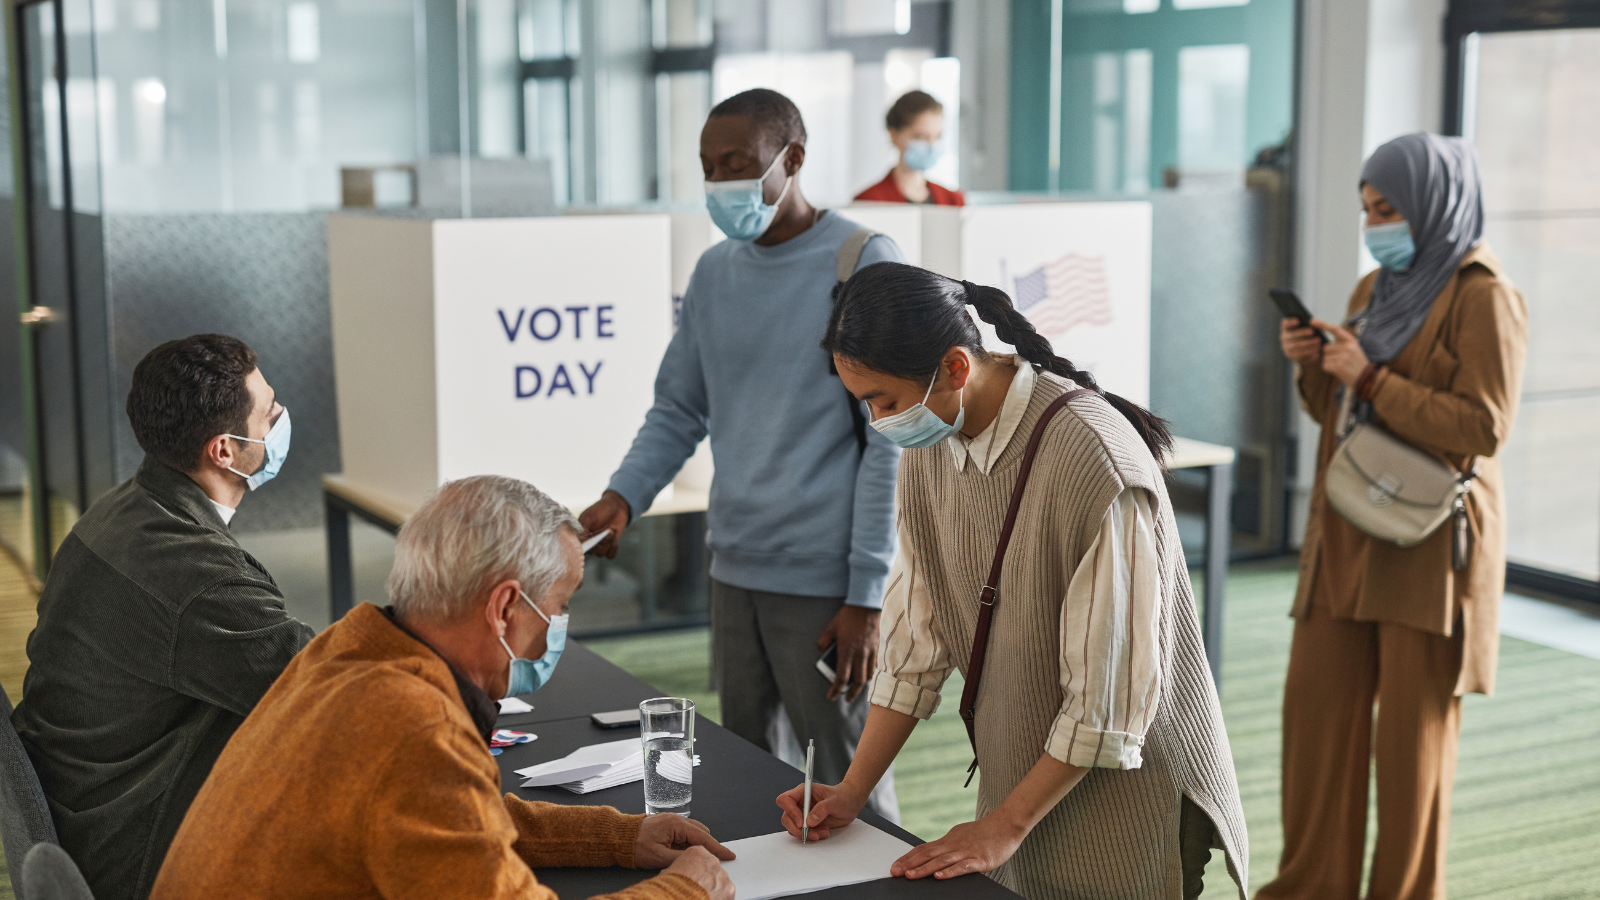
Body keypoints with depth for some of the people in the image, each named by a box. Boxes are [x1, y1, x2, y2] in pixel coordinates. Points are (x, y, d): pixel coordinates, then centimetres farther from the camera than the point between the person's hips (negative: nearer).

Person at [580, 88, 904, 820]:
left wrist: (866, 596, -13)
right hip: (734, 570, 6)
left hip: (825, 582, -6)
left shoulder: (864, 264, -8)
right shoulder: (714, 272, 12)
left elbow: (891, 442, -10)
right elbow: (679, 408, 16)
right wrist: (622, 497, -3)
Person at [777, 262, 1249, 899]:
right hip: (1017, 775, 6)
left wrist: (1008, 824, -18)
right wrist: (852, 791, -2)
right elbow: (917, 634, 3)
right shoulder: (929, 444, -2)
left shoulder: (1094, 460, -27)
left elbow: (1111, 689, -23)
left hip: (1121, 789, -6)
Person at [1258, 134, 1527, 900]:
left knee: (1412, 726, 1)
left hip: (1429, 542, -7)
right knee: (1317, 707, 7)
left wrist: (1370, 380, -18)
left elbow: (1483, 426, -16)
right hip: (1346, 534, 7)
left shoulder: (1483, 298, -8)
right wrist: (1313, 368, 0)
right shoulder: (1374, 289, 14)